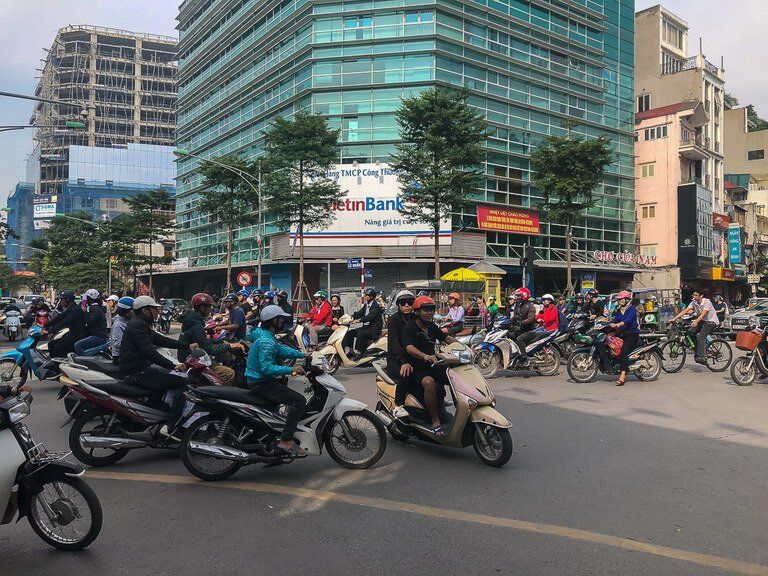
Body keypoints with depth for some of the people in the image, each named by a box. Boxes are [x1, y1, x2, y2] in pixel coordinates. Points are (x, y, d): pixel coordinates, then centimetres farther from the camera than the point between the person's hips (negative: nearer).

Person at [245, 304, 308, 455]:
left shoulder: (264, 335, 10)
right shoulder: (266, 341, -22)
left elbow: (281, 349, 17)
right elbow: (267, 368, -29)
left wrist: (303, 355, 12)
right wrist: (291, 369, -28)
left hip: (257, 380, 11)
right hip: (261, 384, -11)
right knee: (299, 400, -17)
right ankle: (286, 440, -18)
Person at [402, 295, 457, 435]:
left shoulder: (432, 327, 13)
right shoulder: (409, 329, -11)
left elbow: (447, 338, 22)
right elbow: (409, 348, -29)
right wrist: (426, 357, -48)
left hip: (433, 366, 8)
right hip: (417, 370, -8)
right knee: (429, 382, -38)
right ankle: (435, 421, -30)